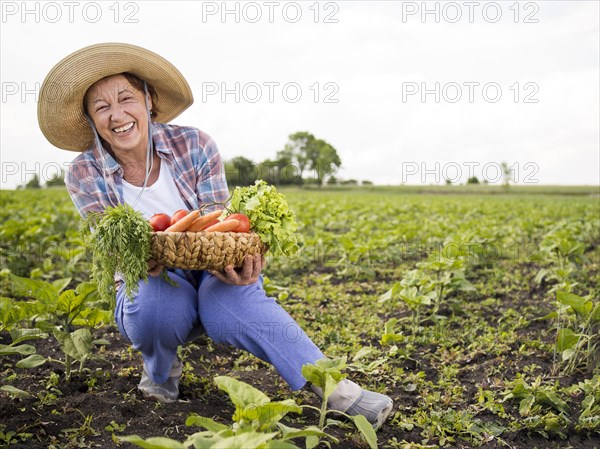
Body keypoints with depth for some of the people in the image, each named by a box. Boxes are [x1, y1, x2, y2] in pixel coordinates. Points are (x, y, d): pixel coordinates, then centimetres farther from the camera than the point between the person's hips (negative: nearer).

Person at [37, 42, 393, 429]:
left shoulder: (195, 146, -13)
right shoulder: (85, 175, -11)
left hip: (210, 277, 0)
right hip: (150, 285, 1)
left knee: (232, 304, -36)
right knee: (159, 308, -36)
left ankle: (334, 386, -31)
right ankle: (160, 368, -1)